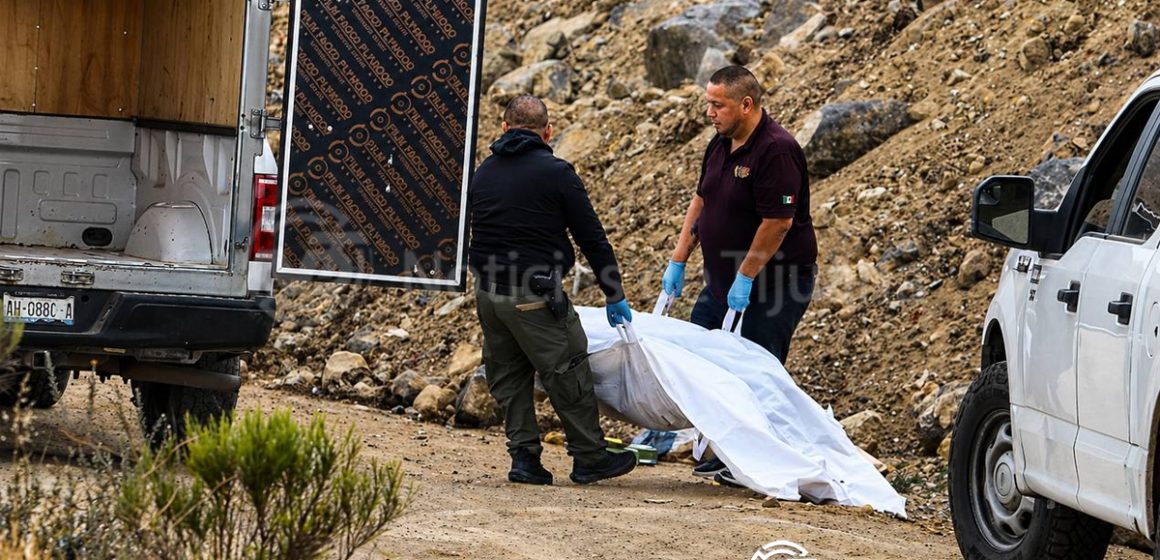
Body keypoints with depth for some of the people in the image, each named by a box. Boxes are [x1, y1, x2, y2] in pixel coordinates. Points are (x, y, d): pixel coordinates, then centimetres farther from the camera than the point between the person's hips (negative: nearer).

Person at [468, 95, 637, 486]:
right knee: (568, 373, 2)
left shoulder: (483, 173, 12)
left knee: (508, 376, 15)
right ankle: (589, 458, 7)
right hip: (535, 295, -6)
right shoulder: (557, 174, -6)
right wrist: (615, 296, 5)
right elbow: (591, 238, -3)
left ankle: (524, 455, 11)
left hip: (487, 292, 6)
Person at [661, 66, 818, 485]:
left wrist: (746, 278, -21)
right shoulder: (721, 145, 7)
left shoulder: (776, 150, -22)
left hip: (771, 281, -9)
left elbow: (779, 220, -25)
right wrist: (678, 261, 11)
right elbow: (701, 201, 16)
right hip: (725, 279, 9)